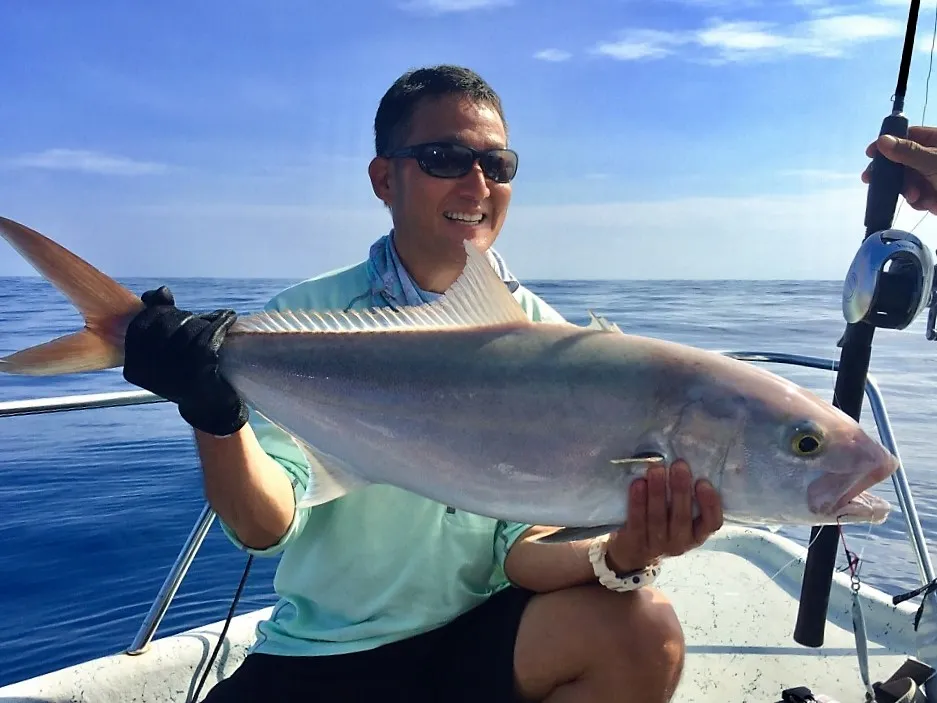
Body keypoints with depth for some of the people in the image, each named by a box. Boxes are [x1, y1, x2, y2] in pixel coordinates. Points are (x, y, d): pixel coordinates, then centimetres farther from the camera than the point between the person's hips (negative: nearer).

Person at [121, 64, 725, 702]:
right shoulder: (307, 317, -6)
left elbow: (523, 546, -8)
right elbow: (266, 527, -13)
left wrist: (619, 556, -29)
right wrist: (217, 416, -31)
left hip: (479, 639, 2)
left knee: (644, 632, -22)